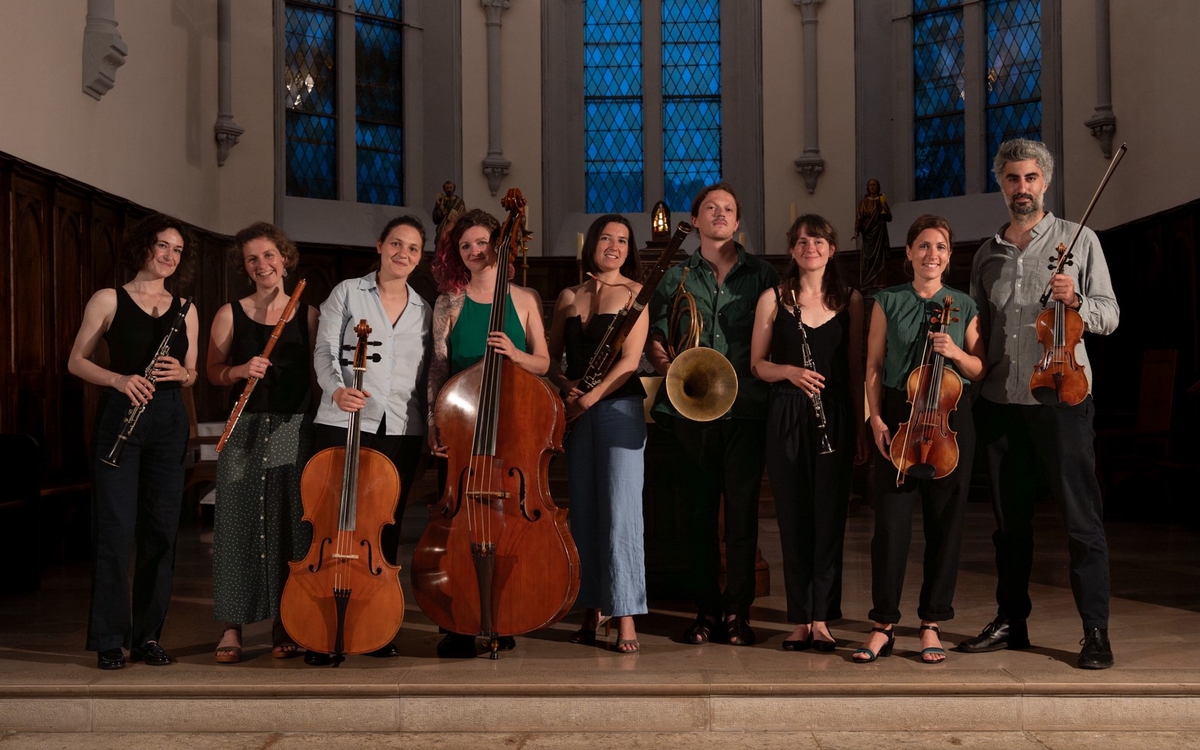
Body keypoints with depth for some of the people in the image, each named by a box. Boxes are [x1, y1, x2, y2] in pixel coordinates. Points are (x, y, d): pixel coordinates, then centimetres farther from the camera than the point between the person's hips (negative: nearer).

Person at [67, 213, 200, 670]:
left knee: (162, 530, 3)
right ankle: (110, 640, 4)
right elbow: (76, 362, 3)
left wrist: (181, 373, -7)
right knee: (116, 529, -5)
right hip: (119, 418, -3)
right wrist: (118, 379, -14)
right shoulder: (109, 301, 3)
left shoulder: (185, 310, 13)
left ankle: (149, 635, 13)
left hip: (169, 422, 4)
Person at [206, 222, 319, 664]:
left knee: (290, 524, 1)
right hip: (244, 432, 0)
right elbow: (213, 373, 8)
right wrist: (241, 370, -13)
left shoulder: (307, 315, 7)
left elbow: (315, 375, 8)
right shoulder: (230, 314, 5)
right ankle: (232, 627, 9)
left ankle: (285, 625, 12)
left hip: (293, 431, 1)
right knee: (238, 523, 0)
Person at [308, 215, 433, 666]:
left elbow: (426, 376, 16)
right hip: (346, 424, -3)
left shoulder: (424, 311, 15)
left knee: (387, 526, 6)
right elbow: (325, 351, -2)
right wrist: (337, 389, -21)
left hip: (402, 431, 3)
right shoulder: (348, 293, 7)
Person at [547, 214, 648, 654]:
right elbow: (550, 358, 14)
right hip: (576, 412, 4)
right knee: (584, 510, 6)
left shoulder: (636, 293, 2)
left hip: (619, 407, -4)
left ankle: (625, 617, -4)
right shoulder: (569, 297, 14)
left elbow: (630, 360, -8)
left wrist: (589, 398, -15)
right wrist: (564, 385, -6)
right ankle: (592, 609, 15)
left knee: (620, 511, -8)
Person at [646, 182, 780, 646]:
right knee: (700, 510, 5)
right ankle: (706, 610, 14)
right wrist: (671, 369, -5)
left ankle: (738, 612, 9)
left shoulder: (762, 275, 9)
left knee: (742, 511, -1)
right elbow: (654, 339, 13)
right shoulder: (677, 278, 12)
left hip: (746, 410, -1)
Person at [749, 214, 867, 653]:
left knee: (830, 516, -1)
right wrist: (789, 371, -14)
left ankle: (822, 618, 8)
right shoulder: (773, 299, 5)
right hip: (786, 417, 0)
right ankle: (800, 620, 12)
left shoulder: (850, 300, 7)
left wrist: (861, 426, 3)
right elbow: (757, 364, 6)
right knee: (793, 518, 2)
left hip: (835, 416, 0)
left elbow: (856, 369, 8)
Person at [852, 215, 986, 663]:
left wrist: (956, 353, -12)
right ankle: (884, 626, 5)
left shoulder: (964, 306, 8)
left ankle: (931, 625, 14)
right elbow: (874, 367, 6)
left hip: (950, 420, 1)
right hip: (897, 419, -1)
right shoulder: (888, 302, 7)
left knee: (945, 522, 3)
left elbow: (979, 370, 8)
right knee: (891, 520, -4)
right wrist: (876, 417, -5)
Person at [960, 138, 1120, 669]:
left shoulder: (1078, 240, 4)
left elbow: (1109, 316, 0)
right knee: (1009, 518, 11)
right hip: (999, 402, 4)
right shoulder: (988, 255, 14)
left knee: (1081, 517, -4)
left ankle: (1096, 631, 3)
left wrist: (1076, 301, -19)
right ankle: (1011, 621, 21)